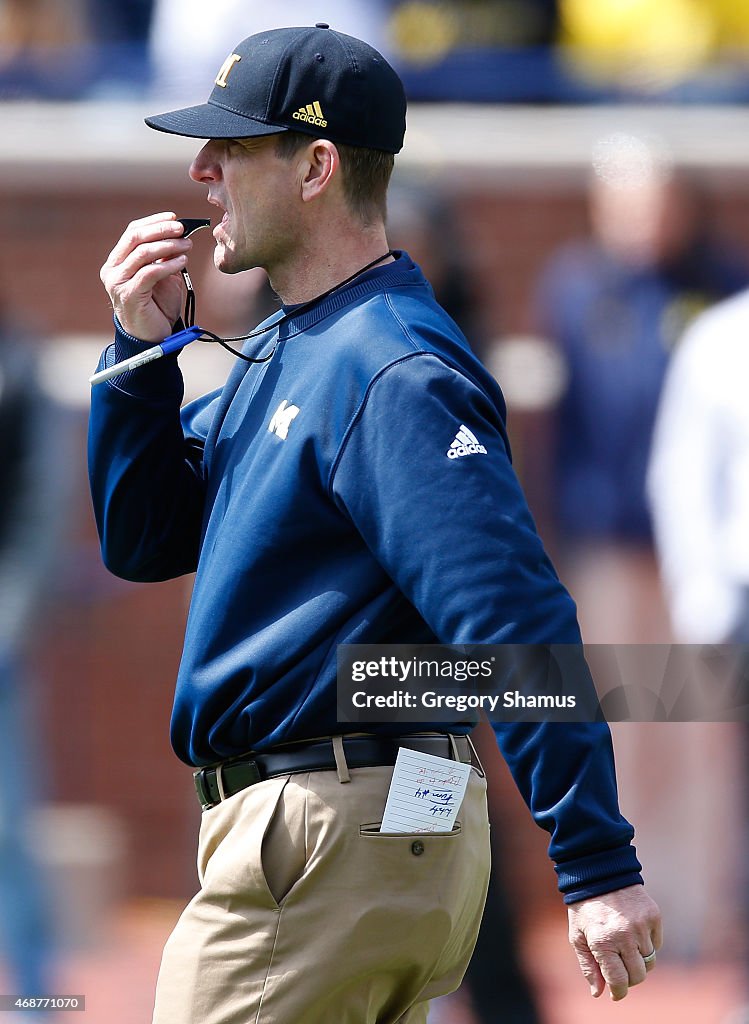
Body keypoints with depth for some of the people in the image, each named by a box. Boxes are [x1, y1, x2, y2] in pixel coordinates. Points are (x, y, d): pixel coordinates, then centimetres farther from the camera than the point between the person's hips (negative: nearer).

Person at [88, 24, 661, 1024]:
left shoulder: (390, 376, -18)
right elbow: (142, 539, 19)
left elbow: (517, 621, -25)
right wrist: (142, 351, 4)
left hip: (337, 850, -10)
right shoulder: (279, 352, 15)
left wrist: (598, 866, -30)